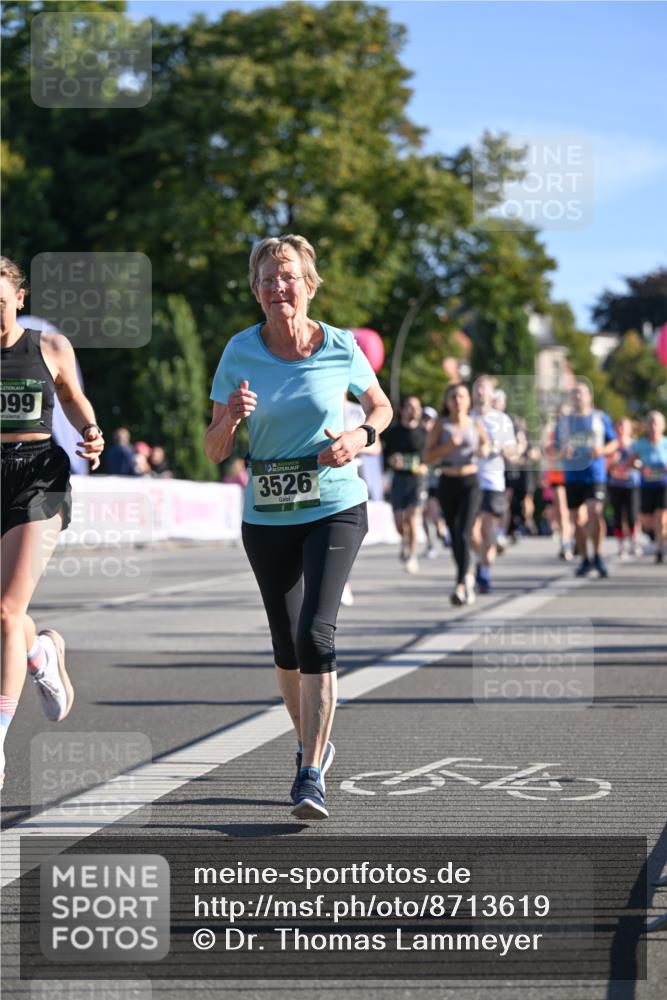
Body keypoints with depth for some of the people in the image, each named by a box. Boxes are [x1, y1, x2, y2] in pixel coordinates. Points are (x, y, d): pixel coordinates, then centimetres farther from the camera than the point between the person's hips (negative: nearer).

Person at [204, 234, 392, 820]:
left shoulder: (341, 348, -5)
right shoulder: (240, 353, -3)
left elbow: (380, 406, 14)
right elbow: (215, 452, 0)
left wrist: (361, 436, -7)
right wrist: (231, 419, -22)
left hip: (335, 509, -2)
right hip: (266, 515, 2)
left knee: (316, 632, -18)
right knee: (287, 645, 10)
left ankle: (311, 775, -15)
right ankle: (312, 743, 36)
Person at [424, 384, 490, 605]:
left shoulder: (476, 424, 3)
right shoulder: (441, 425, 2)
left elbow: (486, 444, 17)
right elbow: (428, 456, -2)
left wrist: (485, 449, -6)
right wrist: (448, 445, -16)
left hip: (470, 482, -2)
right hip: (448, 482, 2)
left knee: (463, 534, -15)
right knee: (454, 535, 11)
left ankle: (460, 586, -21)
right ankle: (467, 575, 34)